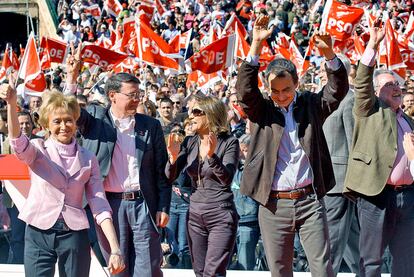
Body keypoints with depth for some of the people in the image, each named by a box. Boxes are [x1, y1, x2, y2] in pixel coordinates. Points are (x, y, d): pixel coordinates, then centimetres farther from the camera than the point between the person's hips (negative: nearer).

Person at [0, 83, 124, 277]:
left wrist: (115, 249, -6)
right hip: (39, 233, -2)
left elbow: (99, 205, 4)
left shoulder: (88, 159, 7)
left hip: (74, 234, 2)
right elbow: (18, 142, -21)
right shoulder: (38, 150, 2)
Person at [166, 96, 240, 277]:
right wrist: (173, 157, -18)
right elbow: (170, 176, 2)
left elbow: (227, 179, -19)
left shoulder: (229, 142, -8)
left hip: (221, 215, -6)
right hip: (195, 214, 6)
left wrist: (211, 156, -34)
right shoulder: (190, 143, 7)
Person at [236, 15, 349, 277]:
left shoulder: (311, 105, 6)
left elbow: (338, 90, -7)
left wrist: (329, 54, -24)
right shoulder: (261, 110, 3)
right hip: (273, 204, 0)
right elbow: (245, 89, -13)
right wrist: (256, 46, -23)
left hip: (310, 200, 0)